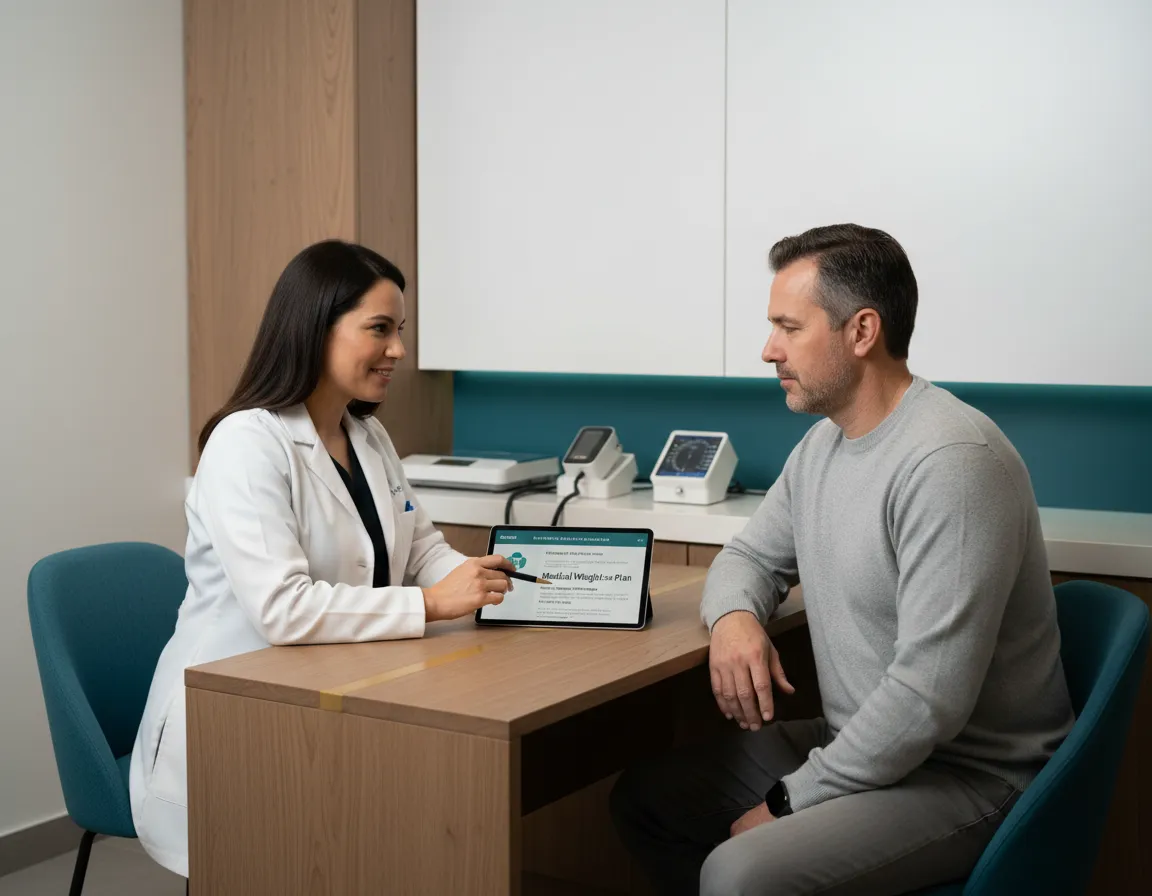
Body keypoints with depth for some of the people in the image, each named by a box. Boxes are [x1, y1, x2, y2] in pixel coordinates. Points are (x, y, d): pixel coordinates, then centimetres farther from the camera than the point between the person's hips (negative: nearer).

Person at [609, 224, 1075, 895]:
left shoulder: (950, 461, -25)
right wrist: (735, 615, -7)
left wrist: (791, 802, -18)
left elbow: (929, 697, -28)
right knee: (643, 796, 10)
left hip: (966, 772, -9)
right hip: (855, 741, 9)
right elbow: (752, 556, 19)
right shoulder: (822, 444, 6)